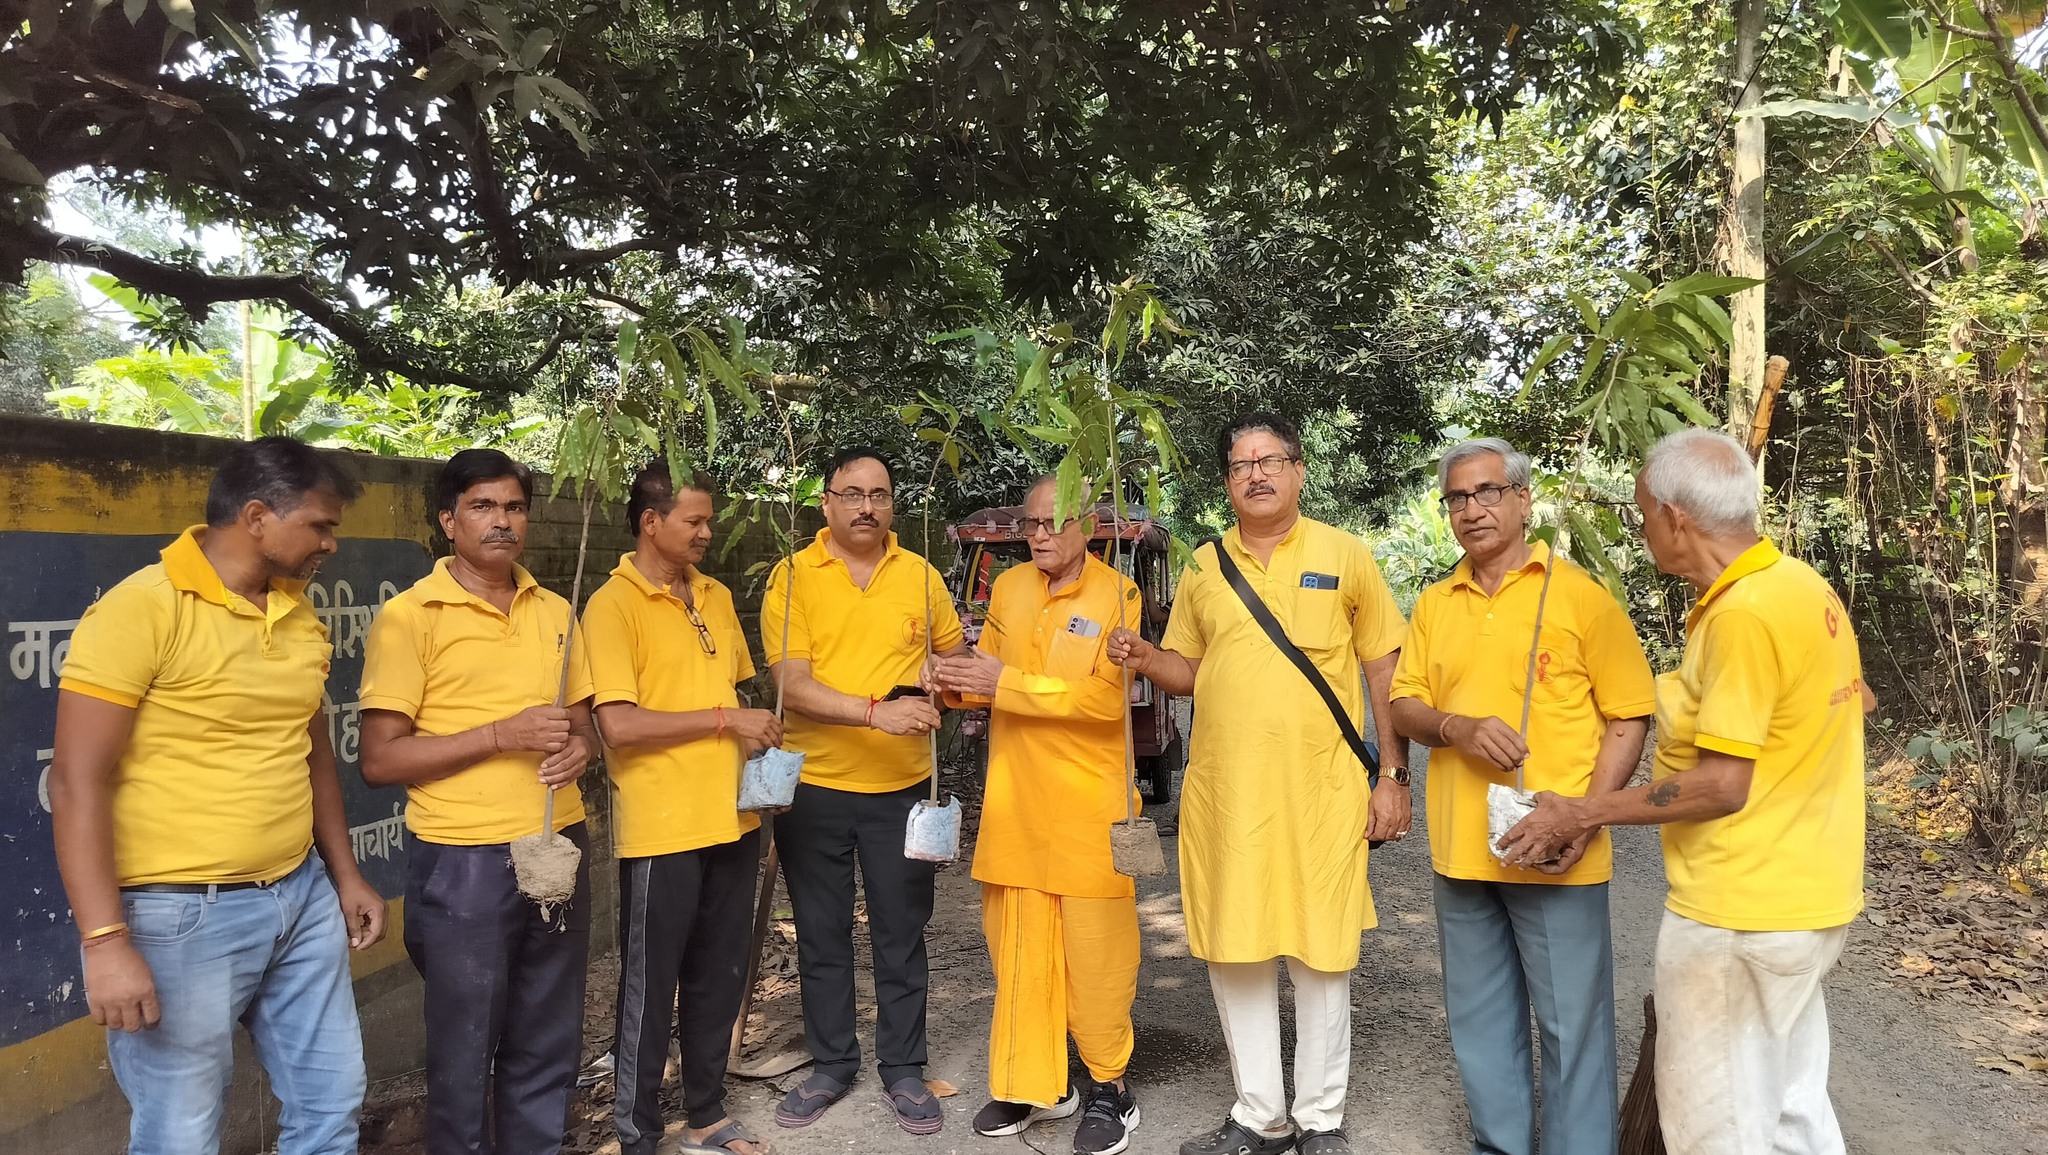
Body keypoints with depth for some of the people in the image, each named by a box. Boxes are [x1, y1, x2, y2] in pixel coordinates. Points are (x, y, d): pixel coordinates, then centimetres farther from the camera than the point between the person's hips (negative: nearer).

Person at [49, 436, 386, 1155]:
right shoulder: (141, 609, -15)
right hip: (182, 915, -7)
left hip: (302, 900, 7)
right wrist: (105, 942, -20)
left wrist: (344, 875, 17)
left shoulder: (302, 619, 7)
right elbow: (78, 784, -17)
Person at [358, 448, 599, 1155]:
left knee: (549, 1048, 16)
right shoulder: (409, 616, -7)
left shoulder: (555, 612, 9)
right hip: (465, 862, -5)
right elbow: (380, 760, -10)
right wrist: (500, 734, -19)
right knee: (465, 1056, 9)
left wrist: (579, 747, -5)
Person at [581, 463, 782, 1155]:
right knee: (651, 987, 6)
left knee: (720, 978, 17)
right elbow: (618, 725, -20)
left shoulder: (715, 597, 11)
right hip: (662, 829, -6)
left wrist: (757, 738, 5)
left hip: (732, 819, 7)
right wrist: (725, 720, -16)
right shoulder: (613, 605, -11)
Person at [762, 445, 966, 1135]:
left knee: (901, 935, 10)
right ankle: (832, 1064, 31)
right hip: (814, 785, -1)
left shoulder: (920, 575, 3)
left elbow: (952, 655, 16)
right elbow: (792, 685, -14)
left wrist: (932, 688, -5)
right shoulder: (793, 576, -5)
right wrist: (876, 711, -27)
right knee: (821, 936, 13)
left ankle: (902, 1070, 27)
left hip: (902, 785, 1)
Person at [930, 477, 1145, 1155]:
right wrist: (959, 683, -6)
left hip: (1089, 806, -5)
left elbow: (1110, 697, -18)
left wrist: (1009, 683, -21)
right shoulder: (1008, 588, 10)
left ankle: (1109, 1087, 20)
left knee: (1096, 952, 3)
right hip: (1014, 802, 5)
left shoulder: (1116, 595, -7)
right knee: (1017, 946, 11)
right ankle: (1032, 1083, 27)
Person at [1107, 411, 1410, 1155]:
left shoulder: (1345, 556, 1)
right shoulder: (1203, 567, 9)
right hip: (1222, 791, 3)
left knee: (1321, 955, 7)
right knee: (1233, 953, 10)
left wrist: (1394, 777, -2)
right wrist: (1145, 660, -6)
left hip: (1322, 792, -3)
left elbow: (1387, 671, 3)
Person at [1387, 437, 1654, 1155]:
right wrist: (1458, 727, -14)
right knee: (1479, 1021, 16)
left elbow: (1628, 717, -4)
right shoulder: (1435, 605, 10)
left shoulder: (1579, 595, -3)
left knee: (1572, 1023, 5)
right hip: (1460, 849, 5)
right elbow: (1404, 709, 8)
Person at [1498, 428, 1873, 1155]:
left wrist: (1580, 816, -16)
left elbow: (1722, 786, -24)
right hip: (1803, 898, 9)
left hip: (1739, 913, -9)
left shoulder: (1742, 613, -24)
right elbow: (1859, 701, 21)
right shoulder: (1804, 586, 5)